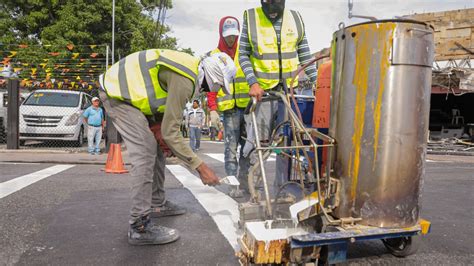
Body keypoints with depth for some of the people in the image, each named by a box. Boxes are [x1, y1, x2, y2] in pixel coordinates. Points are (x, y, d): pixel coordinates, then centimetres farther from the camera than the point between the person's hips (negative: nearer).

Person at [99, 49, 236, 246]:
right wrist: (200, 166, -23)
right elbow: (170, 132, -28)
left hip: (124, 88, 11)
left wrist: (158, 128, -6)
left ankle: (158, 204, 26)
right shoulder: (184, 82, -27)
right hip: (117, 95, -11)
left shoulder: (192, 69, 4)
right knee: (145, 155, -18)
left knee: (155, 149, 13)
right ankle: (140, 227, -14)